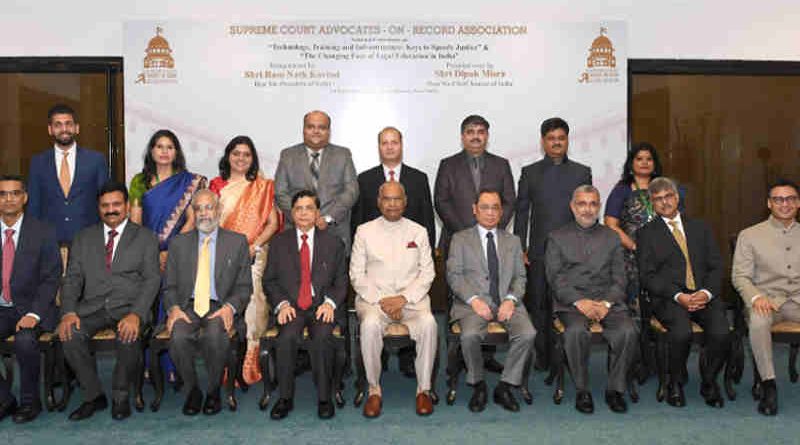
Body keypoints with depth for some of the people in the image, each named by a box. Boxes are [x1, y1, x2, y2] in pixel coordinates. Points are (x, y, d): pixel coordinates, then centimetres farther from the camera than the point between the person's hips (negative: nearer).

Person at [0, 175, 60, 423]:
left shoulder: (43, 233, -1)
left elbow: (51, 279, -5)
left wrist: (33, 314, -18)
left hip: (31, 308, -3)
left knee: (24, 340, -31)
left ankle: (30, 401, -7)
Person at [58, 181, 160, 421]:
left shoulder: (145, 237, 8)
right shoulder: (84, 238, 17)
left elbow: (151, 280, -2)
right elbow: (72, 278, 10)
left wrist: (136, 314, -20)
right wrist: (68, 312, -10)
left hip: (129, 307, -3)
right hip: (92, 308, 3)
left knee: (129, 336, -33)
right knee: (69, 335, -26)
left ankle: (120, 396, -7)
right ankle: (94, 396, -5)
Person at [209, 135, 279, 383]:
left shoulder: (263, 186, 10)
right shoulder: (216, 185, 14)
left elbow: (272, 223, 5)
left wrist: (254, 246, -8)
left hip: (253, 255, -1)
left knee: (250, 304, -10)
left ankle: (248, 368, 0)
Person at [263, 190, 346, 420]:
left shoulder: (333, 243, 12)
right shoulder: (279, 242, 13)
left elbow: (341, 281, 10)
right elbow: (269, 280, 10)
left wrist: (330, 302, -9)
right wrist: (282, 304, -7)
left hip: (322, 306, 0)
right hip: (291, 307, 1)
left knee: (322, 336, -31)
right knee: (288, 336, -30)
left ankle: (324, 398, -17)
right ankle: (285, 398, -14)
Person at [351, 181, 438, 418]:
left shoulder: (418, 232, 12)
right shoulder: (364, 231, 9)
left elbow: (427, 273, 6)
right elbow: (356, 274, 4)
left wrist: (404, 298, -10)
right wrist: (380, 301, -11)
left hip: (411, 297, 1)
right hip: (373, 297, 0)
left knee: (428, 323, -31)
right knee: (370, 324, -33)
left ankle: (423, 389, -15)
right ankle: (374, 390, -16)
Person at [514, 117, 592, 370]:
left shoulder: (582, 172, 10)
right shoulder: (530, 173, 9)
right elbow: (521, 213, 7)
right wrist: (520, 249, 1)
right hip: (540, 252, 0)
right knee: (540, 306, 2)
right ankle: (542, 359, 12)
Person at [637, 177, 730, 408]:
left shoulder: (700, 228, 20)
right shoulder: (646, 233, 10)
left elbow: (716, 267, 12)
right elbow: (647, 276, 0)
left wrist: (706, 292, -8)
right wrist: (678, 296, -14)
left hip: (704, 295, 3)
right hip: (669, 298, -3)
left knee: (721, 333, -25)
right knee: (682, 332, -31)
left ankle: (709, 381, 3)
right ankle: (676, 382, -3)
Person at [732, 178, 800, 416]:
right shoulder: (750, 235, 10)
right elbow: (740, 276, 4)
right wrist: (756, 297, -17)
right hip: (768, 297, -2)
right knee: (758, 321, -36)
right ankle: (769, 385, -23)